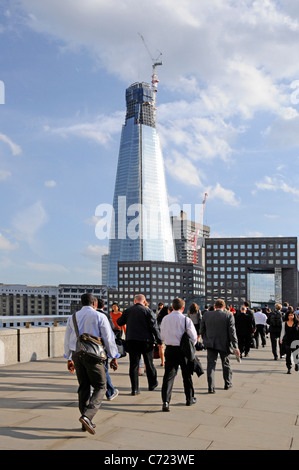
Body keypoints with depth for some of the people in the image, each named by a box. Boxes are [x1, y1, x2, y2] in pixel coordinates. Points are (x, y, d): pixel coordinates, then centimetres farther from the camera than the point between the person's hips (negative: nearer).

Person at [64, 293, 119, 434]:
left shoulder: (72, 318, 11)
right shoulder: (99, 317, -3)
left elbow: (67, 340, 17)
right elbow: (108, 338, -3)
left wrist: (69, 359, 26)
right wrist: (113, 357, 6)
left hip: (76, 355, 5)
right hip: (93, 355, -5)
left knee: (83, 387, 14)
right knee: (100, 387, 3)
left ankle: (86, 422, 17)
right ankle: (87, 416, -16)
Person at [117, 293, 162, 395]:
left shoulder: (128, 311, 4)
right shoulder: (148, 311, -5)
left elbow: (119, 323, 15)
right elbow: (154, 327, -9)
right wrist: (159, 341, -4)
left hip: (131, 341, 2)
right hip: (146, 341, -2)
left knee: (133, 364, 4)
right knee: (149, 363, 14)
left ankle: (134, 389, 3)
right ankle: (152, 384, 27)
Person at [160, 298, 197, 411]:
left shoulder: (165, 319, 0)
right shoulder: (186, 320, -11)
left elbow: (162, 336, 9)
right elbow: (194, 338, -7)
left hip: (170, 349, 2)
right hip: (183, 350, -2)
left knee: (169, 375, 2)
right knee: (187, 375, 15)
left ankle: (165, 401, -10)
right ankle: (189, 399, 30)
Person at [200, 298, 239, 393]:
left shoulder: (206, 315, -1)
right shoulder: (229, 316, -9)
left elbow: (202, 330, 6)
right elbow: (232, 332, -11)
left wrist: (205, 340, 20)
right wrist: (235, 347, -7)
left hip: (210, 344, 1)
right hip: (224, 344, -1)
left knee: (211, 364, 4)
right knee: (226, 364, 17)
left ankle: (211, 387, -1)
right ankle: (227, 384, 32)